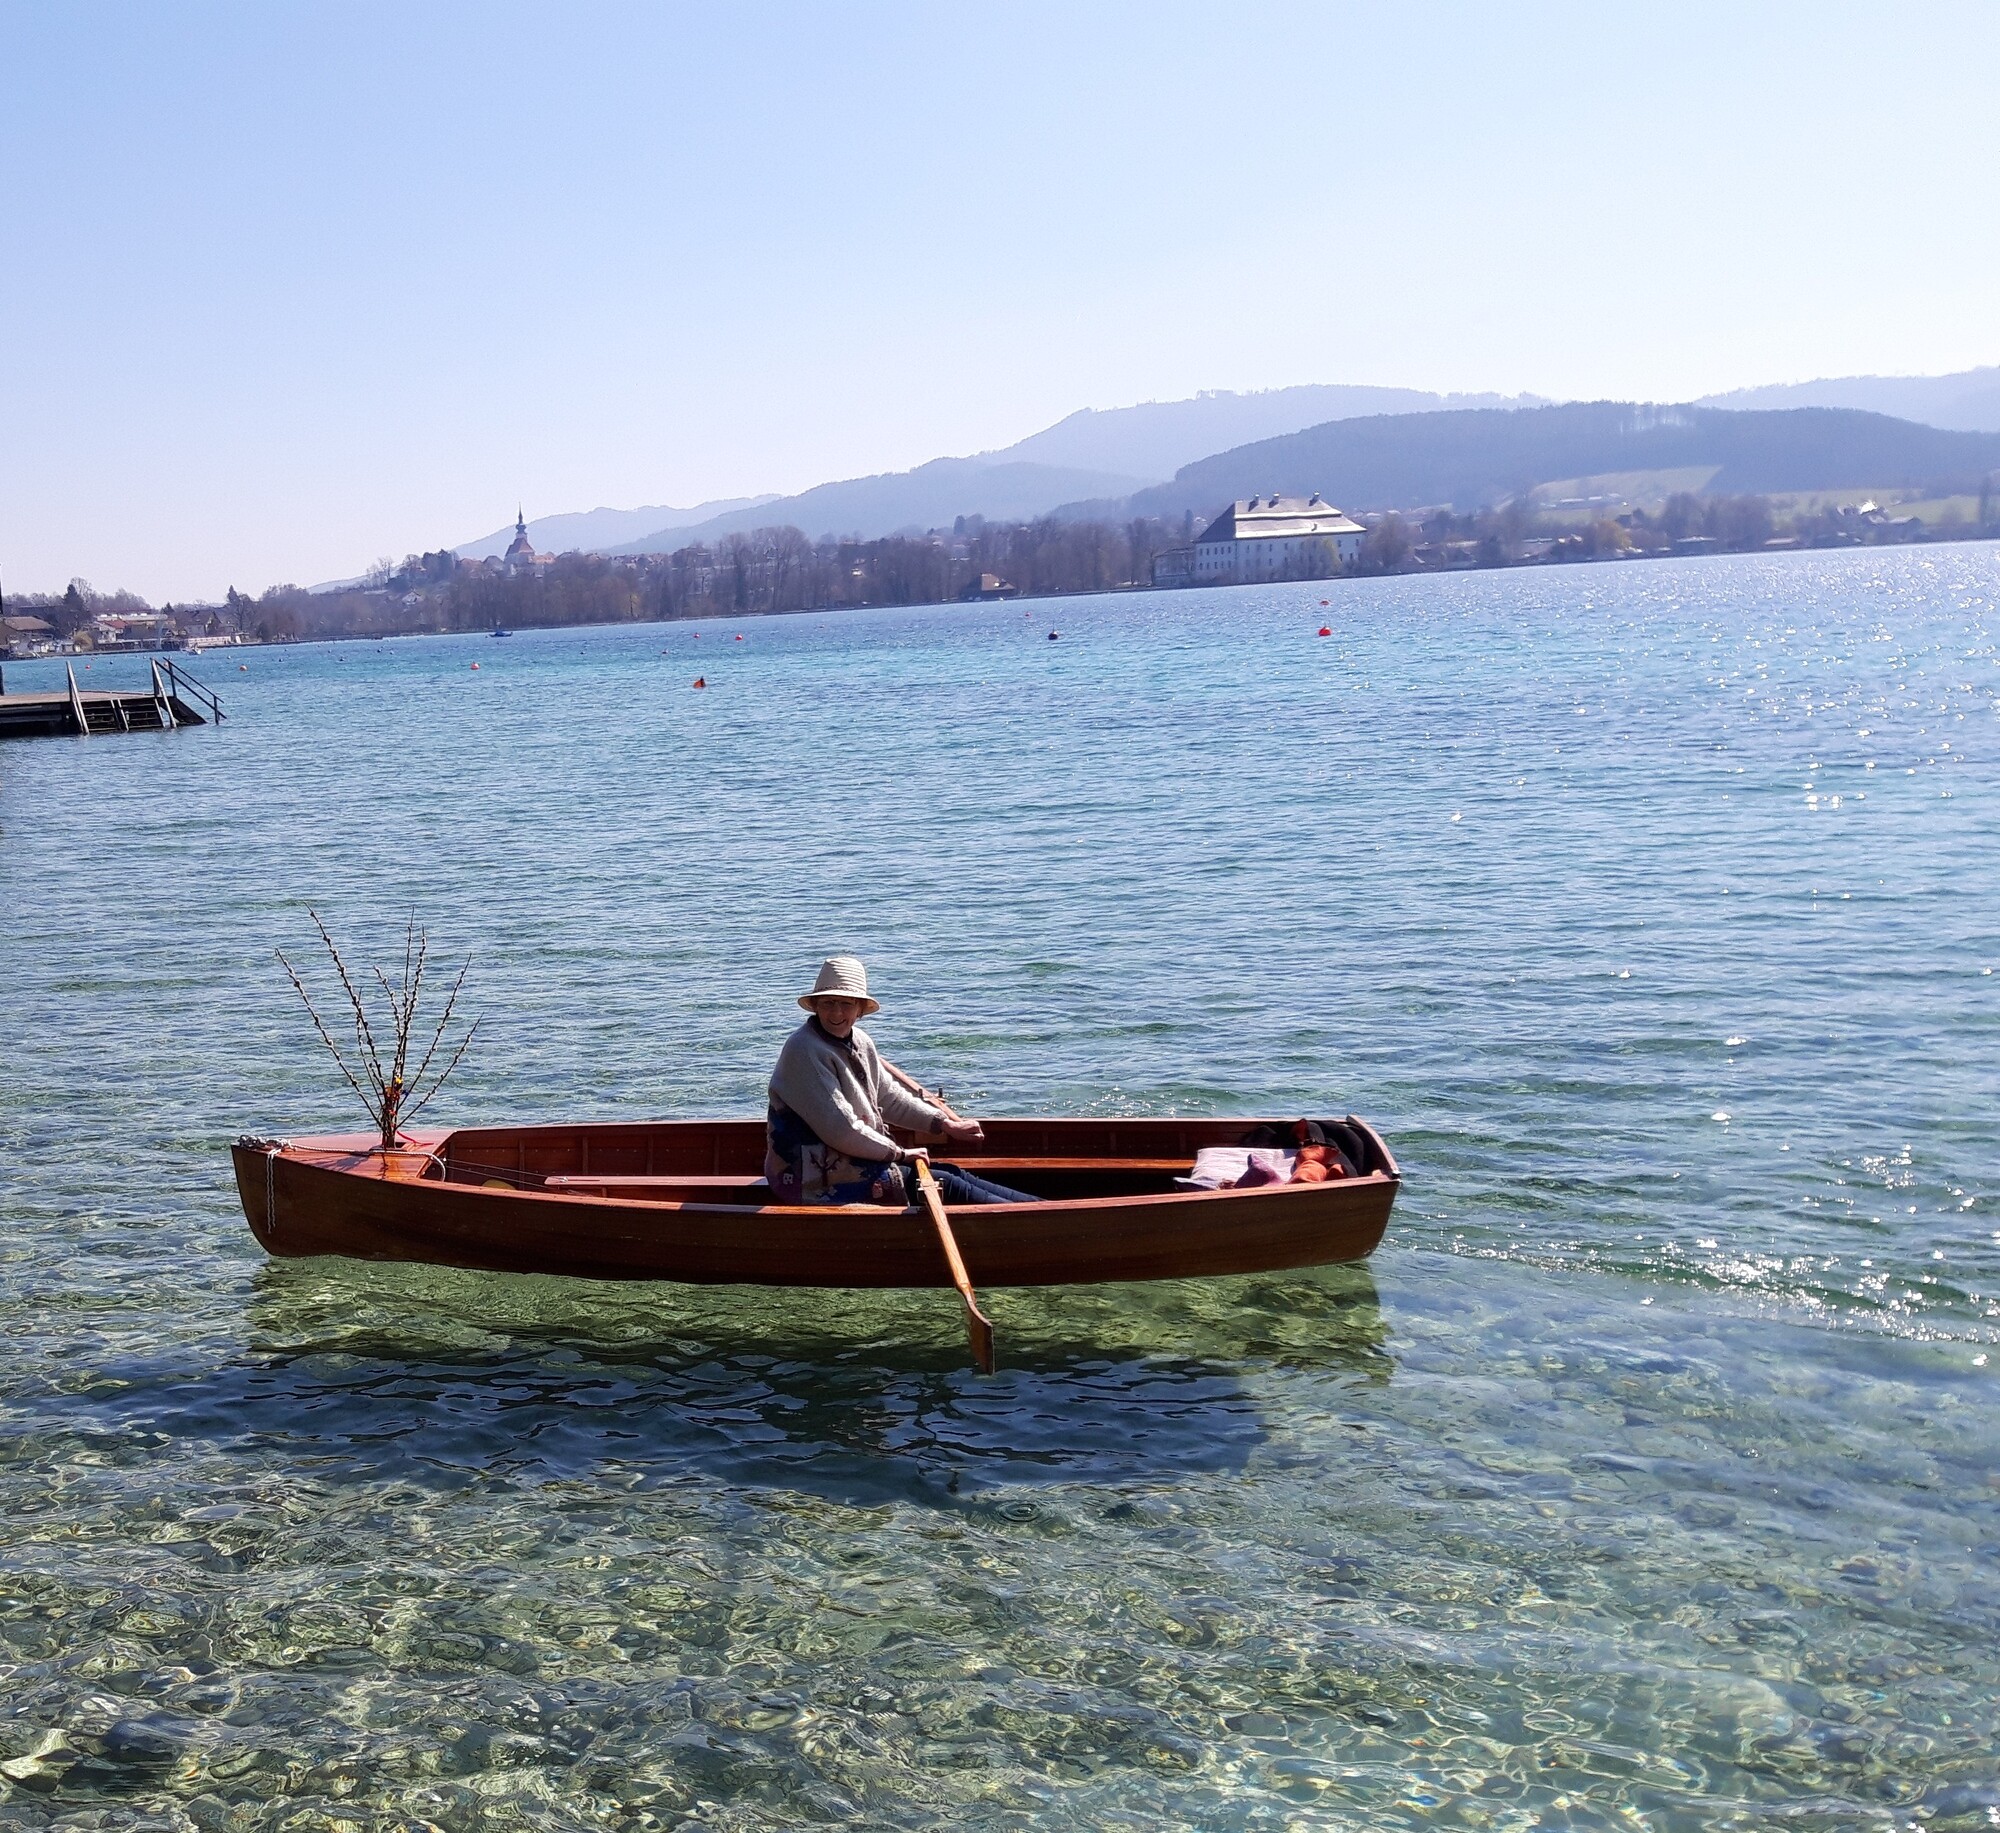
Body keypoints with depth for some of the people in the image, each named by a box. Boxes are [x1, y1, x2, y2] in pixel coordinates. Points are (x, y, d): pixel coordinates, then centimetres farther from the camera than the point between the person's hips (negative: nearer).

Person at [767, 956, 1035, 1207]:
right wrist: (899, 1153, -13)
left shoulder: (859, 1042, 7)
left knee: (953, 1174, 3)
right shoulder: (804, 1051, -21)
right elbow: (840, 1130, -24)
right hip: (819, 1183, -9)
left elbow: (890, 1098, 19)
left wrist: (947, 1125, 12)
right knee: (943, 1185, -8)